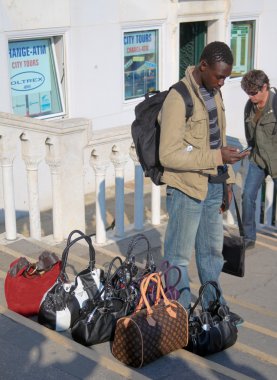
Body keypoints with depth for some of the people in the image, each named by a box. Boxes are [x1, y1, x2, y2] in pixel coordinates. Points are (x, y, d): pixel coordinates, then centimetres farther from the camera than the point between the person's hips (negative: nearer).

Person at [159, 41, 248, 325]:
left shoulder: (213, 93, 8)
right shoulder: (178, 99, -19)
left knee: (212, 250, 20)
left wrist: (226, 183, 15)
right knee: (179, 256, 6)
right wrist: (217, 157, -24)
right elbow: (169, 155, -22)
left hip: (213, 186, 8)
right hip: (187, 188, -8)